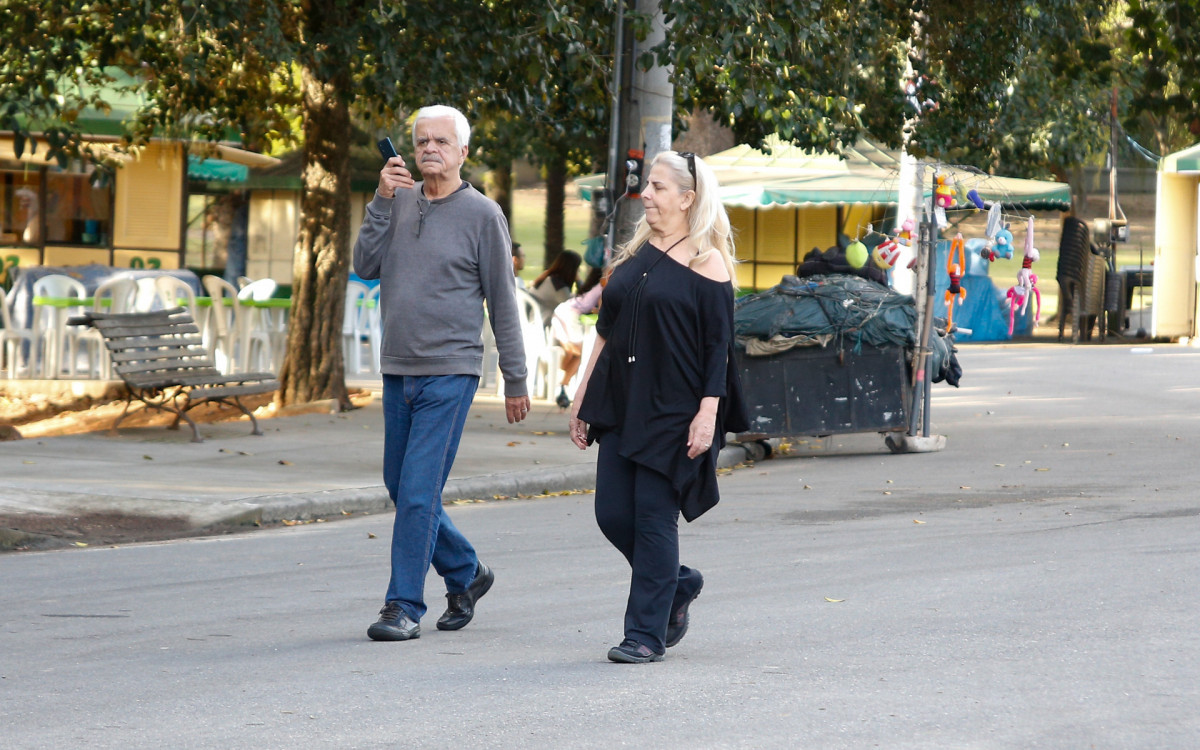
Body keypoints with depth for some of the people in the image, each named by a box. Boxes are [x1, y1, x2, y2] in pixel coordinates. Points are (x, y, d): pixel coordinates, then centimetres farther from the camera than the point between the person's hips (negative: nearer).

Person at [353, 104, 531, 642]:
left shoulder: (481, 215, -4)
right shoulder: (400, 203, 9)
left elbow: (503, 301, -1)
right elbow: (366, 268, 1)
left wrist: (515, 380, 0)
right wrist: (382, 200, -8)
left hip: (449, 373, -6)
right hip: (398, 371, 6)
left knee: (418, 492, -10)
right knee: (401, 488, 12)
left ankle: (404, 607, -5)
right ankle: (465, 573, 30)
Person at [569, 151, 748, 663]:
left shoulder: (707, 264, -6)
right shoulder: (633, 256, 13)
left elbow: (718, 347, -9)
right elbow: (606, 331, 18)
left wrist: (707, 413, -17)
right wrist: (583, 396, 15)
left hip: (674, 411, -7)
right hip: (621, 405, 7)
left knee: (653, 517, -5)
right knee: (613, 514, 3)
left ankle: (647, 632, 3)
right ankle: (677, 585, 27)